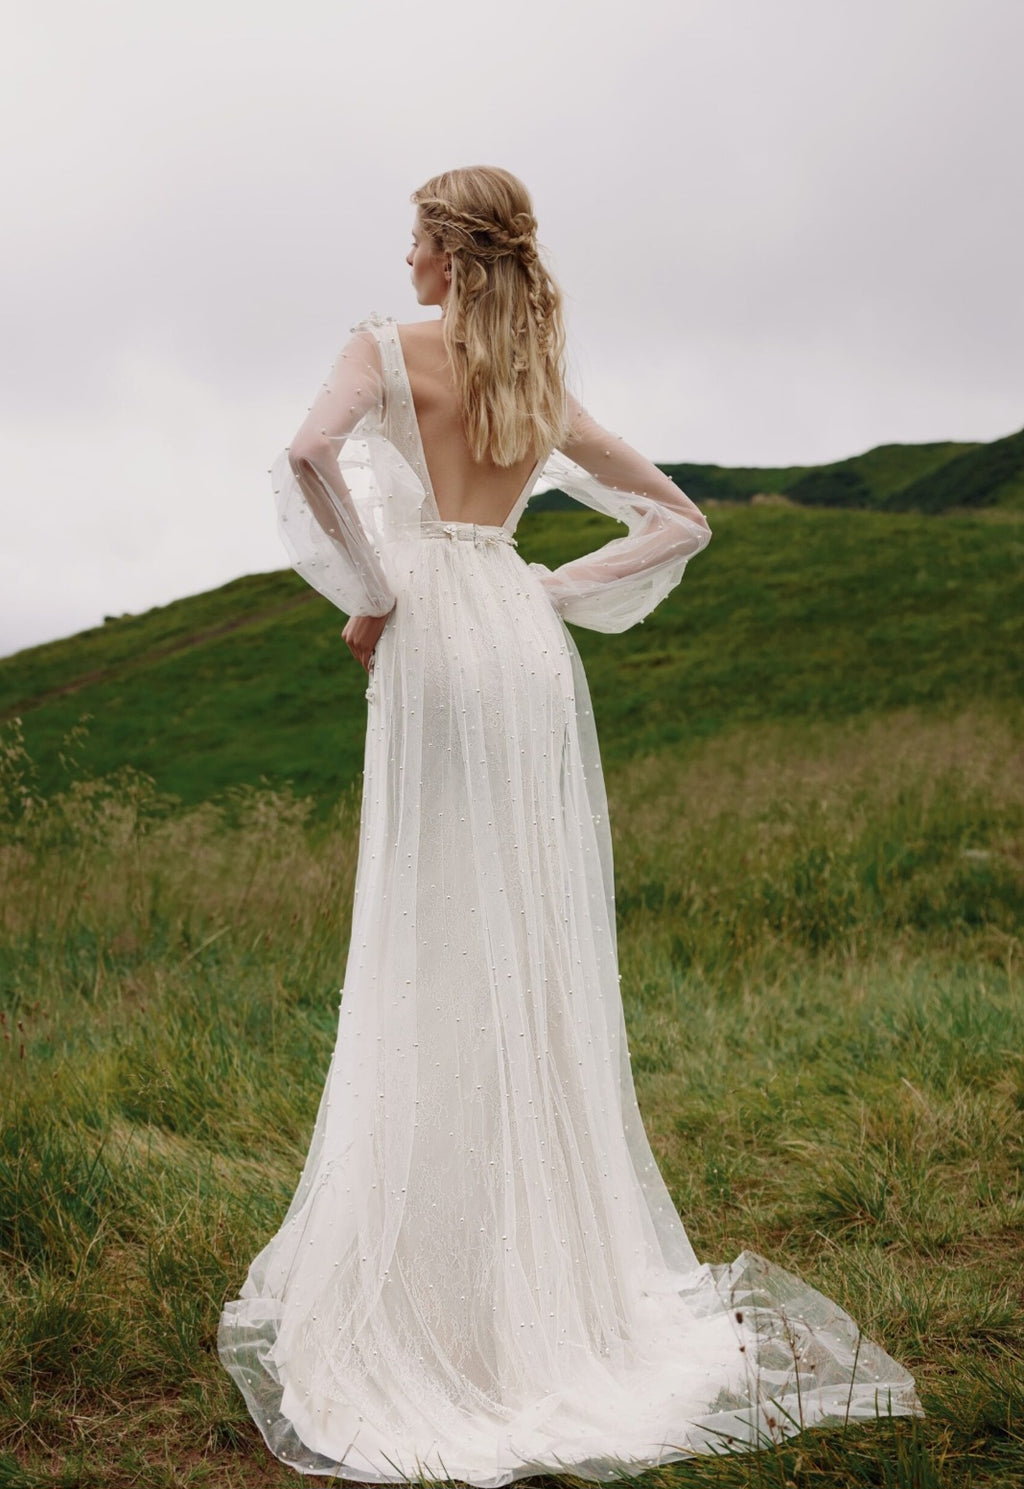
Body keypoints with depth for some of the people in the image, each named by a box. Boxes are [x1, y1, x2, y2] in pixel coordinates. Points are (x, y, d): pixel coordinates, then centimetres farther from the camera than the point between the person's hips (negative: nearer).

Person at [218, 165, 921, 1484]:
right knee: (541, 959, 9)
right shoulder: (546, 389, 16)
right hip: (536, 658, 5)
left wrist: (369, 593, -10)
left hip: (437, 649, -5)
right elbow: (679, 523, 18)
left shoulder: (388, 349, 1)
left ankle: (440, 1273, 3)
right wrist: (555, 591, 12)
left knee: (438, 956, -2)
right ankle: (567, 1256, 16)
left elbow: (309, 453, -21)